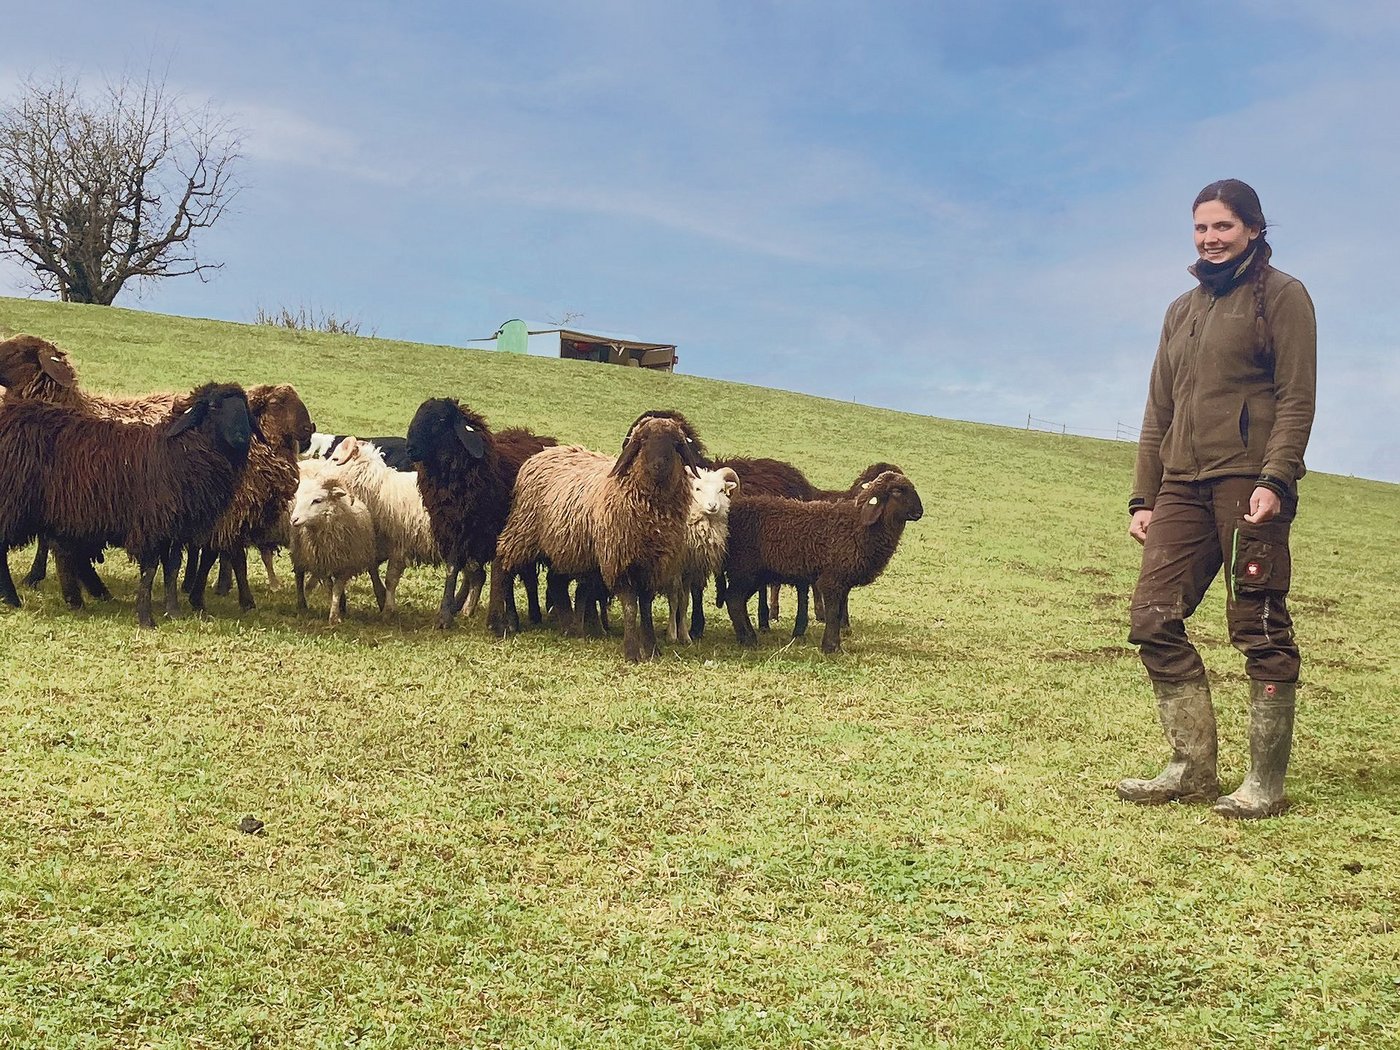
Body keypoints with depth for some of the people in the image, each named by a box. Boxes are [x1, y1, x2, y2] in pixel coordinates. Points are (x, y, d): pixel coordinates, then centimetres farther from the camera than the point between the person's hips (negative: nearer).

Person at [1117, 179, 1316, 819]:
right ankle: (1193, 769, 5)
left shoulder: (1280, 295, 4)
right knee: (1154, 621, -2)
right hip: (1182, 485, 7)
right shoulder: (1181, 311, 23)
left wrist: (1274, 480, -18)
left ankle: (1266, 784, 1)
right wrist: (1144, 496, 14)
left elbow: (1297, 398, -6)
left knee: (1260, 629, -5)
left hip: (1249, 483, -6)